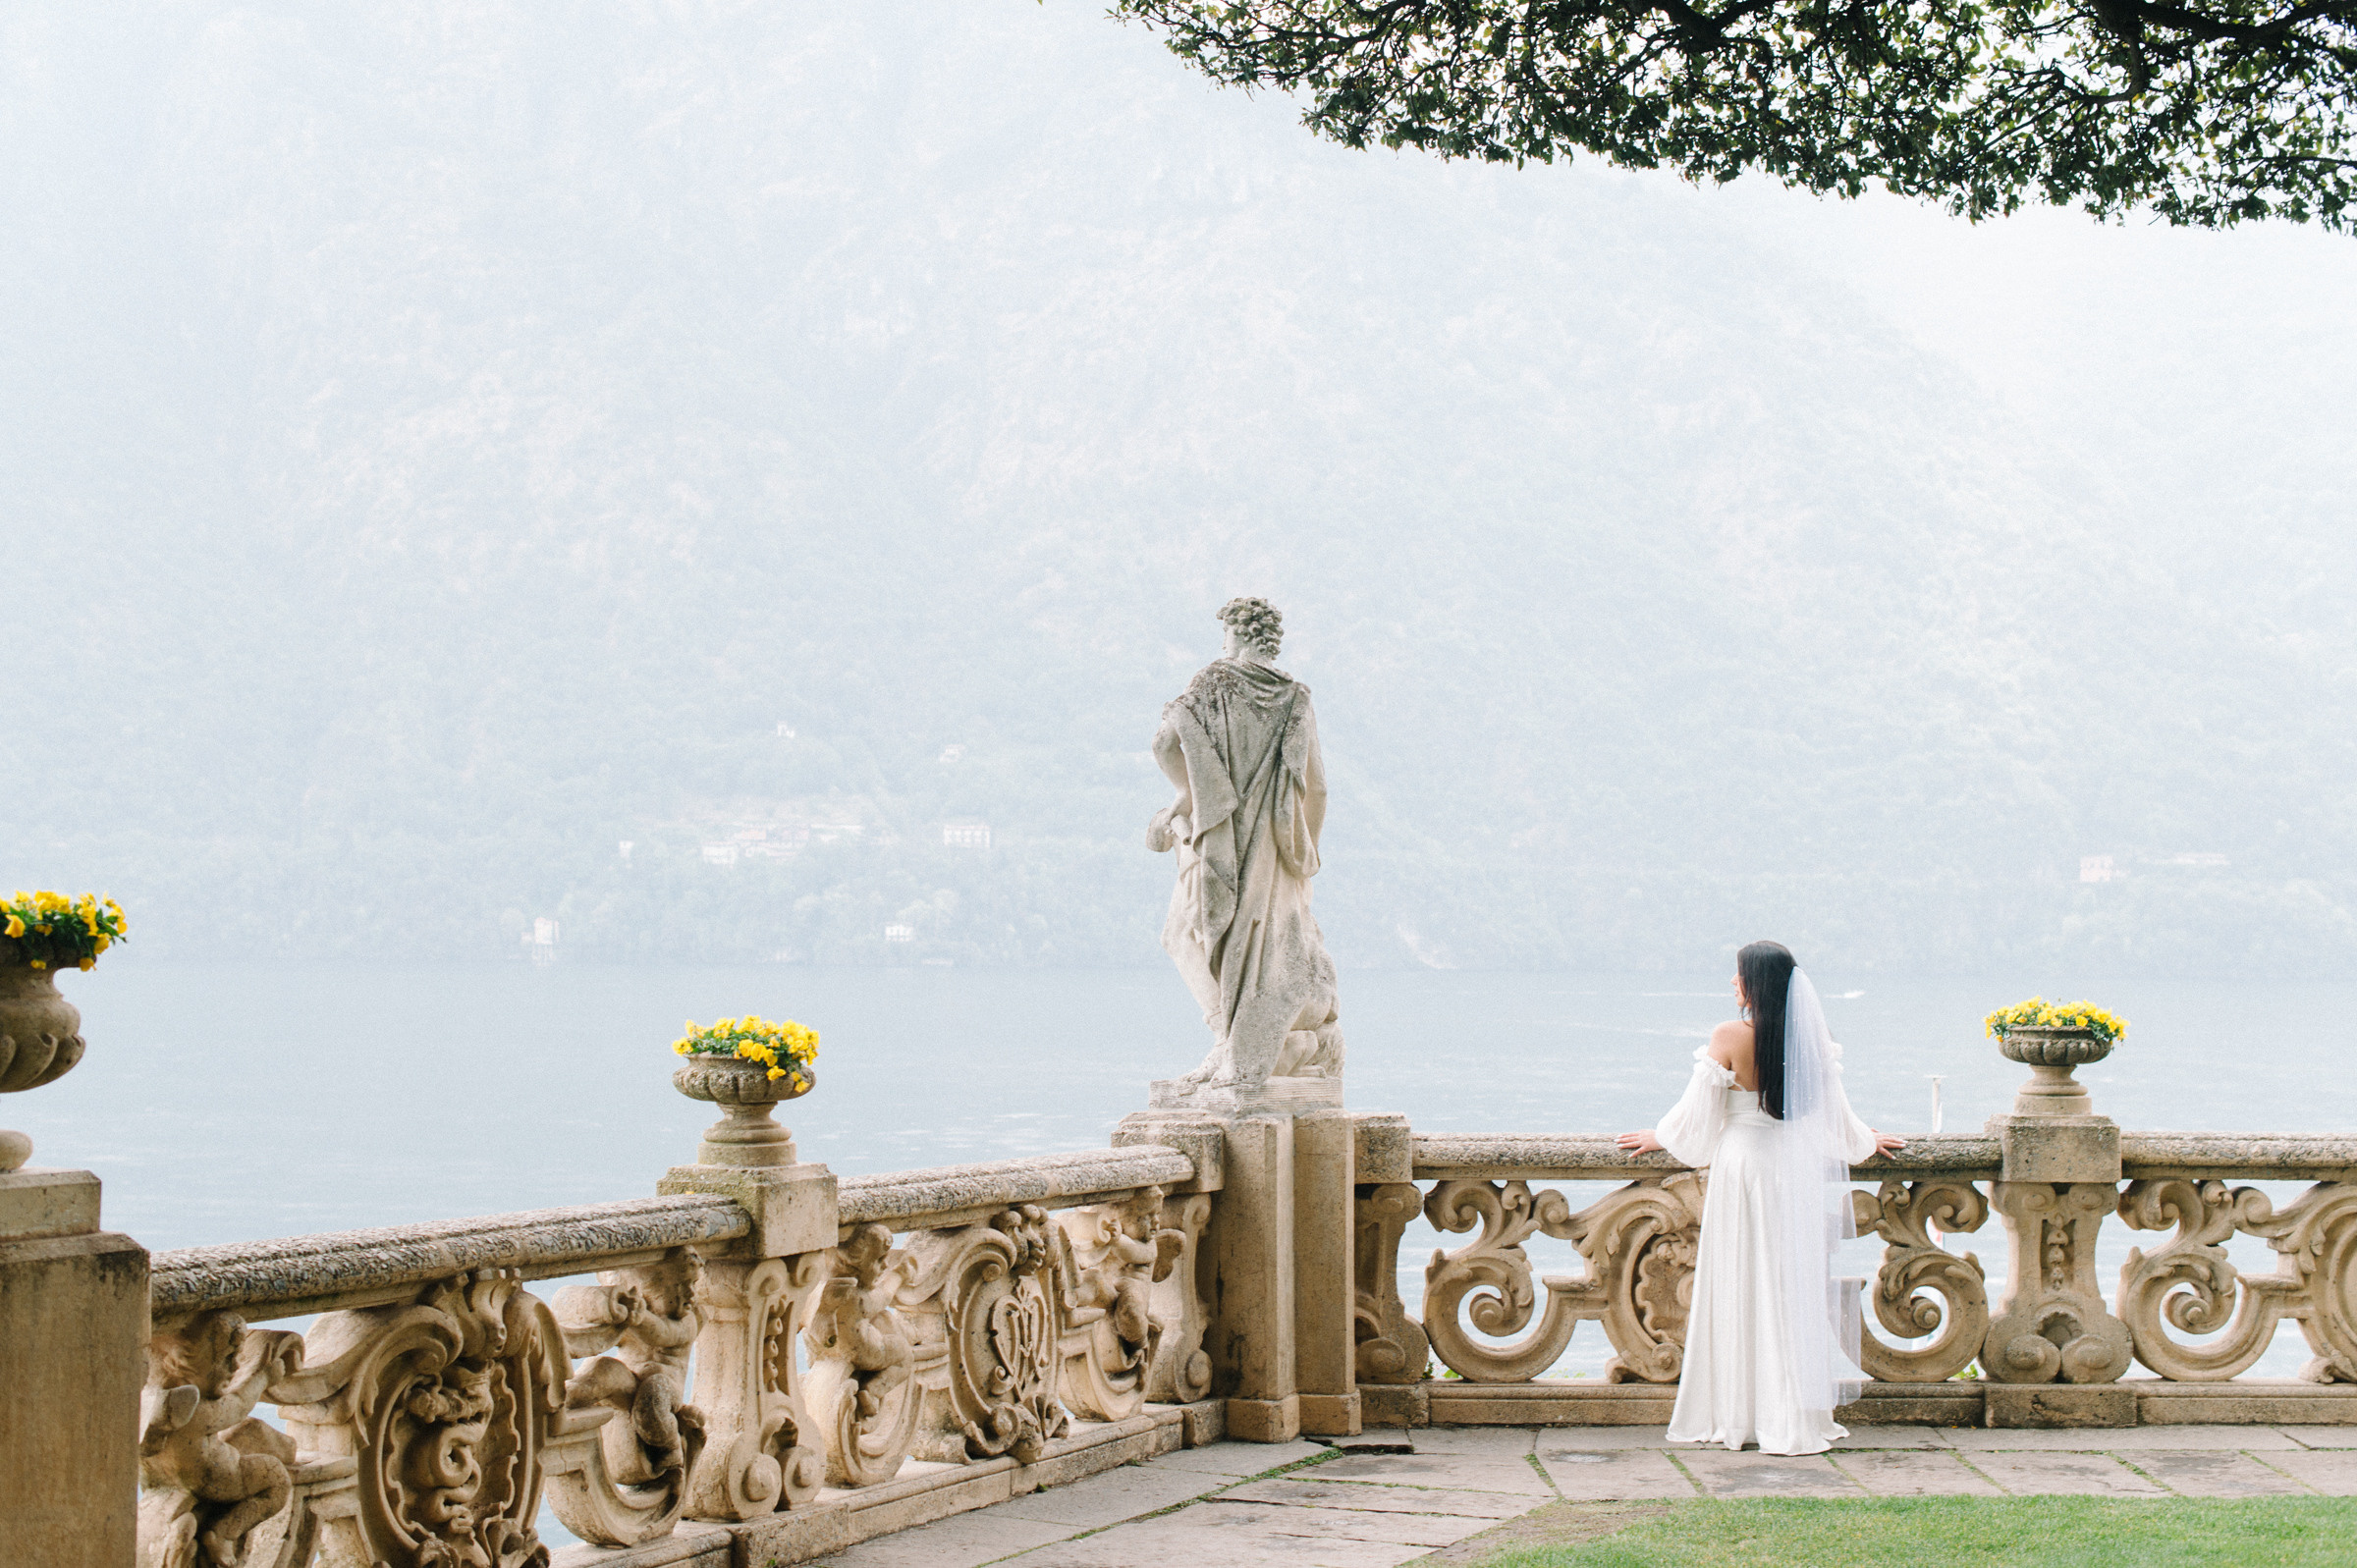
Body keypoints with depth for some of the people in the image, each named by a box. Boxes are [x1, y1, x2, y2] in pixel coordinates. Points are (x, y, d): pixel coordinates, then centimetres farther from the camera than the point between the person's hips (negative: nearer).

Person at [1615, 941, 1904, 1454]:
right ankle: (1797, 1415, 8)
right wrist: (1866, 1142, 31)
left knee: (1739, 1292, 5)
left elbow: (1697, 1113, -3)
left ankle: (1737, 1413, 9)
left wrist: (1659, 1137, 16)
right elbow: (1835, 1114, 11)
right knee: (1794, 1291, 8)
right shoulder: (1813, 1040, -1)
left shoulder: (1729, 1039, -12)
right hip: (1799, 1172, 3)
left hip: (1743, 1166, -3)